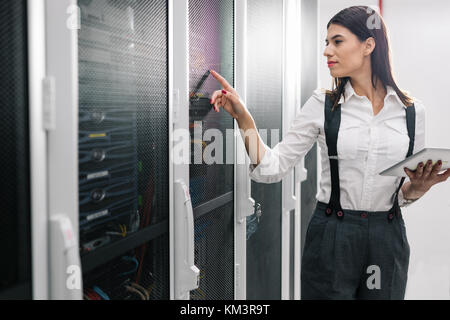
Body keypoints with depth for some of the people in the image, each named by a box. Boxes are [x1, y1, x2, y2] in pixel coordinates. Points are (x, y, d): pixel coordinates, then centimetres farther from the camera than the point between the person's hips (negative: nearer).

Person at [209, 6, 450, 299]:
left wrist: (420, 185, -13)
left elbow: (405, 195, 9)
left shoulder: (412, 110, 0)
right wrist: (243, 117, -17)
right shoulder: (323, 105, -3)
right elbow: (272, 168, -8)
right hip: (331, 238, -1)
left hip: (387, 239, 2)